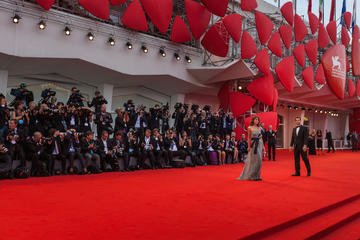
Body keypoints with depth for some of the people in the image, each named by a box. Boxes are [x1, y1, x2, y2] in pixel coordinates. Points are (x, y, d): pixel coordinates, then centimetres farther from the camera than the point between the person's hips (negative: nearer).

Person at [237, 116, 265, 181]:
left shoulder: (259, 128, 10)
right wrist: (249, 146, -8)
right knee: (253, 160, -2)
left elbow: (261, 137, 12)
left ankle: (257, 176, 12)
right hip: (253, 144, -4)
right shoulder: (250, 128, -1)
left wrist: (263, 146, 8)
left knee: (259, 160, 4)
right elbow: (249, 138, -2)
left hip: (259, 144, 4)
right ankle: (252, 176, 8)